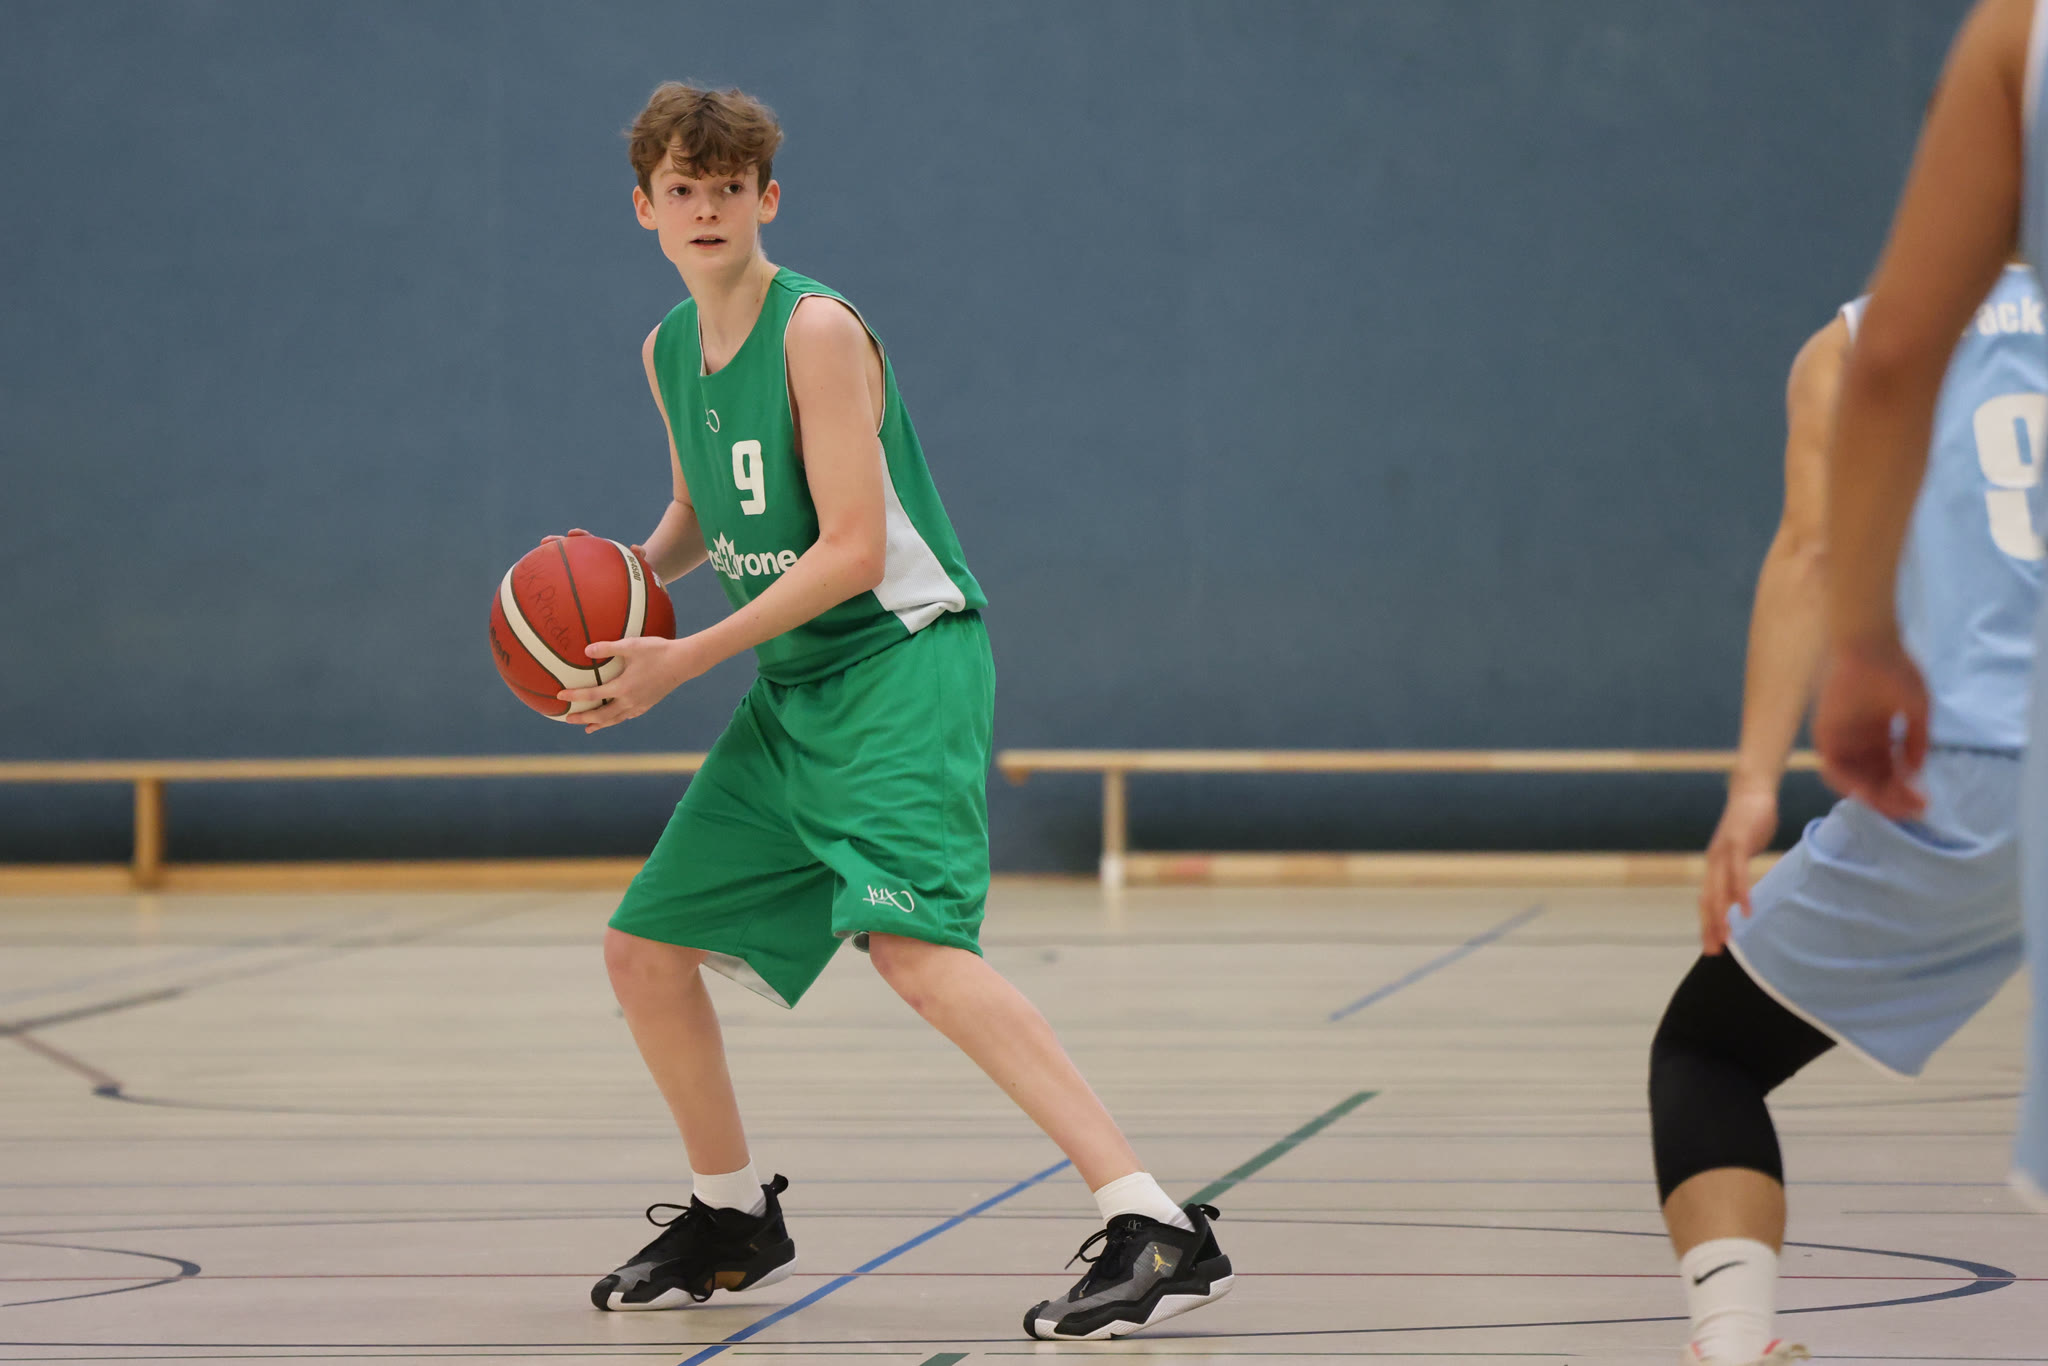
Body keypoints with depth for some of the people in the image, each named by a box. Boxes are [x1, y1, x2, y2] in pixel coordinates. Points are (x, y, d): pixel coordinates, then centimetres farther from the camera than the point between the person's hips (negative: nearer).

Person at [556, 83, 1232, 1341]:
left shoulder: (816, 329, -15)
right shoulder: (668, 353, 10)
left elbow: (852, 551, -20)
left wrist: (680, 663, -19)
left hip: (904, 661, -9)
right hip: (792, 693, 9)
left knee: (910, 940, -29)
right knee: (643, 950, 11)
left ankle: (1157, 1232, -35)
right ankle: (733, 1220, 33)